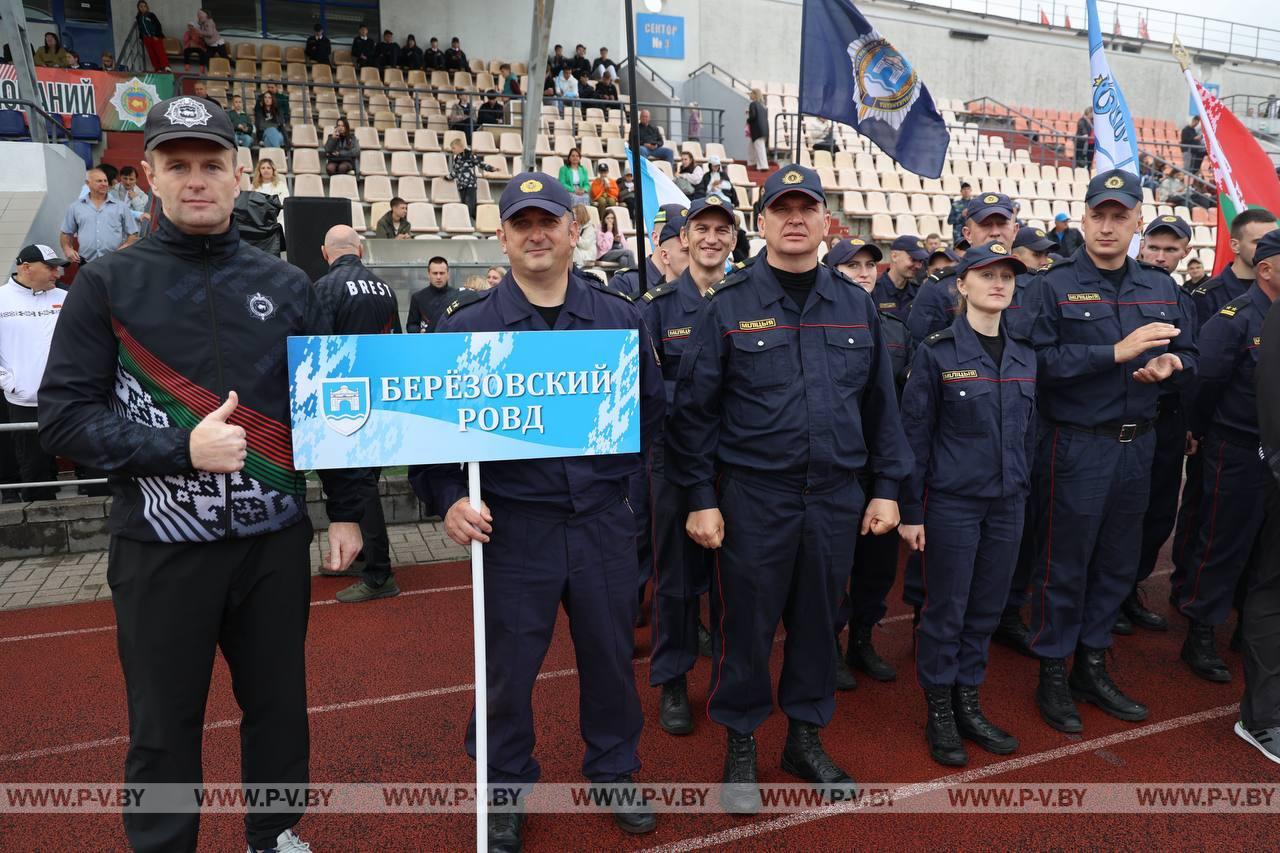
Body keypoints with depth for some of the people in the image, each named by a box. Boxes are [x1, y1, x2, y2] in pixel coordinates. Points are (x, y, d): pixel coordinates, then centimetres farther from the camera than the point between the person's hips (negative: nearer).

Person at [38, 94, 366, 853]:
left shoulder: (287, 286, 4)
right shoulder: (108, 285, -2)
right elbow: (65, 418, -6)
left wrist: (347, 511, 4)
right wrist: (182, 451, -18)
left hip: (275, 541, 2)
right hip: (162, 549, -2)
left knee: (279, 704, 16)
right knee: (164, 727, 12)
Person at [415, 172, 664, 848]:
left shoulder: (618, 317, 3)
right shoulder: (468, 324, -3)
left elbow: (651, 405, 12)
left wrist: (614, 469, 5)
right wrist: (449, 498, -13)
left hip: (602, 520, 2)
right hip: (511, 524, -2)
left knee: (610, 654, 16)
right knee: (509, 664, 10)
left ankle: (615, 771, 39)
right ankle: (505, 789, 33)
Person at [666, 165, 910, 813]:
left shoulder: (856, 304, 7)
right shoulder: (727, 305, -4)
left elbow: (881, 403, 11)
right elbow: (693, 409, -4)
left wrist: (887, 486, 8)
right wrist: (700, 498, -7)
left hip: (836, 495, 4)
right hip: (752, 497, -3)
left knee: (818, 621, 16)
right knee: (745, 626, 7)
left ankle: (806, 737, 36)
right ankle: (740, 747, 28)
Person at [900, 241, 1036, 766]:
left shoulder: (1024, 355, 8)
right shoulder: (937, 352, -8)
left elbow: (1028, 431, 15)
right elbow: (914, 434, -8)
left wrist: (1024, 493, 12)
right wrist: (910, 510, -9)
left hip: (1007, 504, 5)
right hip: (952, 502, -5)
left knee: (987, 609, 12)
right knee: (946, 610, 4)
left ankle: (968, 703, 29)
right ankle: (939, 713, 21)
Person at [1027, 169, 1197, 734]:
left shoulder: (1160, 287, 10)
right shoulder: (1054, 286, -7)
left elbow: (1188, 353, 14)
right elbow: (1041, 360, -18)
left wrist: (1172, 364, -9)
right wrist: (1116, 353, -22)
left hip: (1137, 446, 6)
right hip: (1075, 447, -5)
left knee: (1118, 561, 14)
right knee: (1064, 564, 4)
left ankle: (1093, 666, 30)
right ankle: (1053, 673, 19)